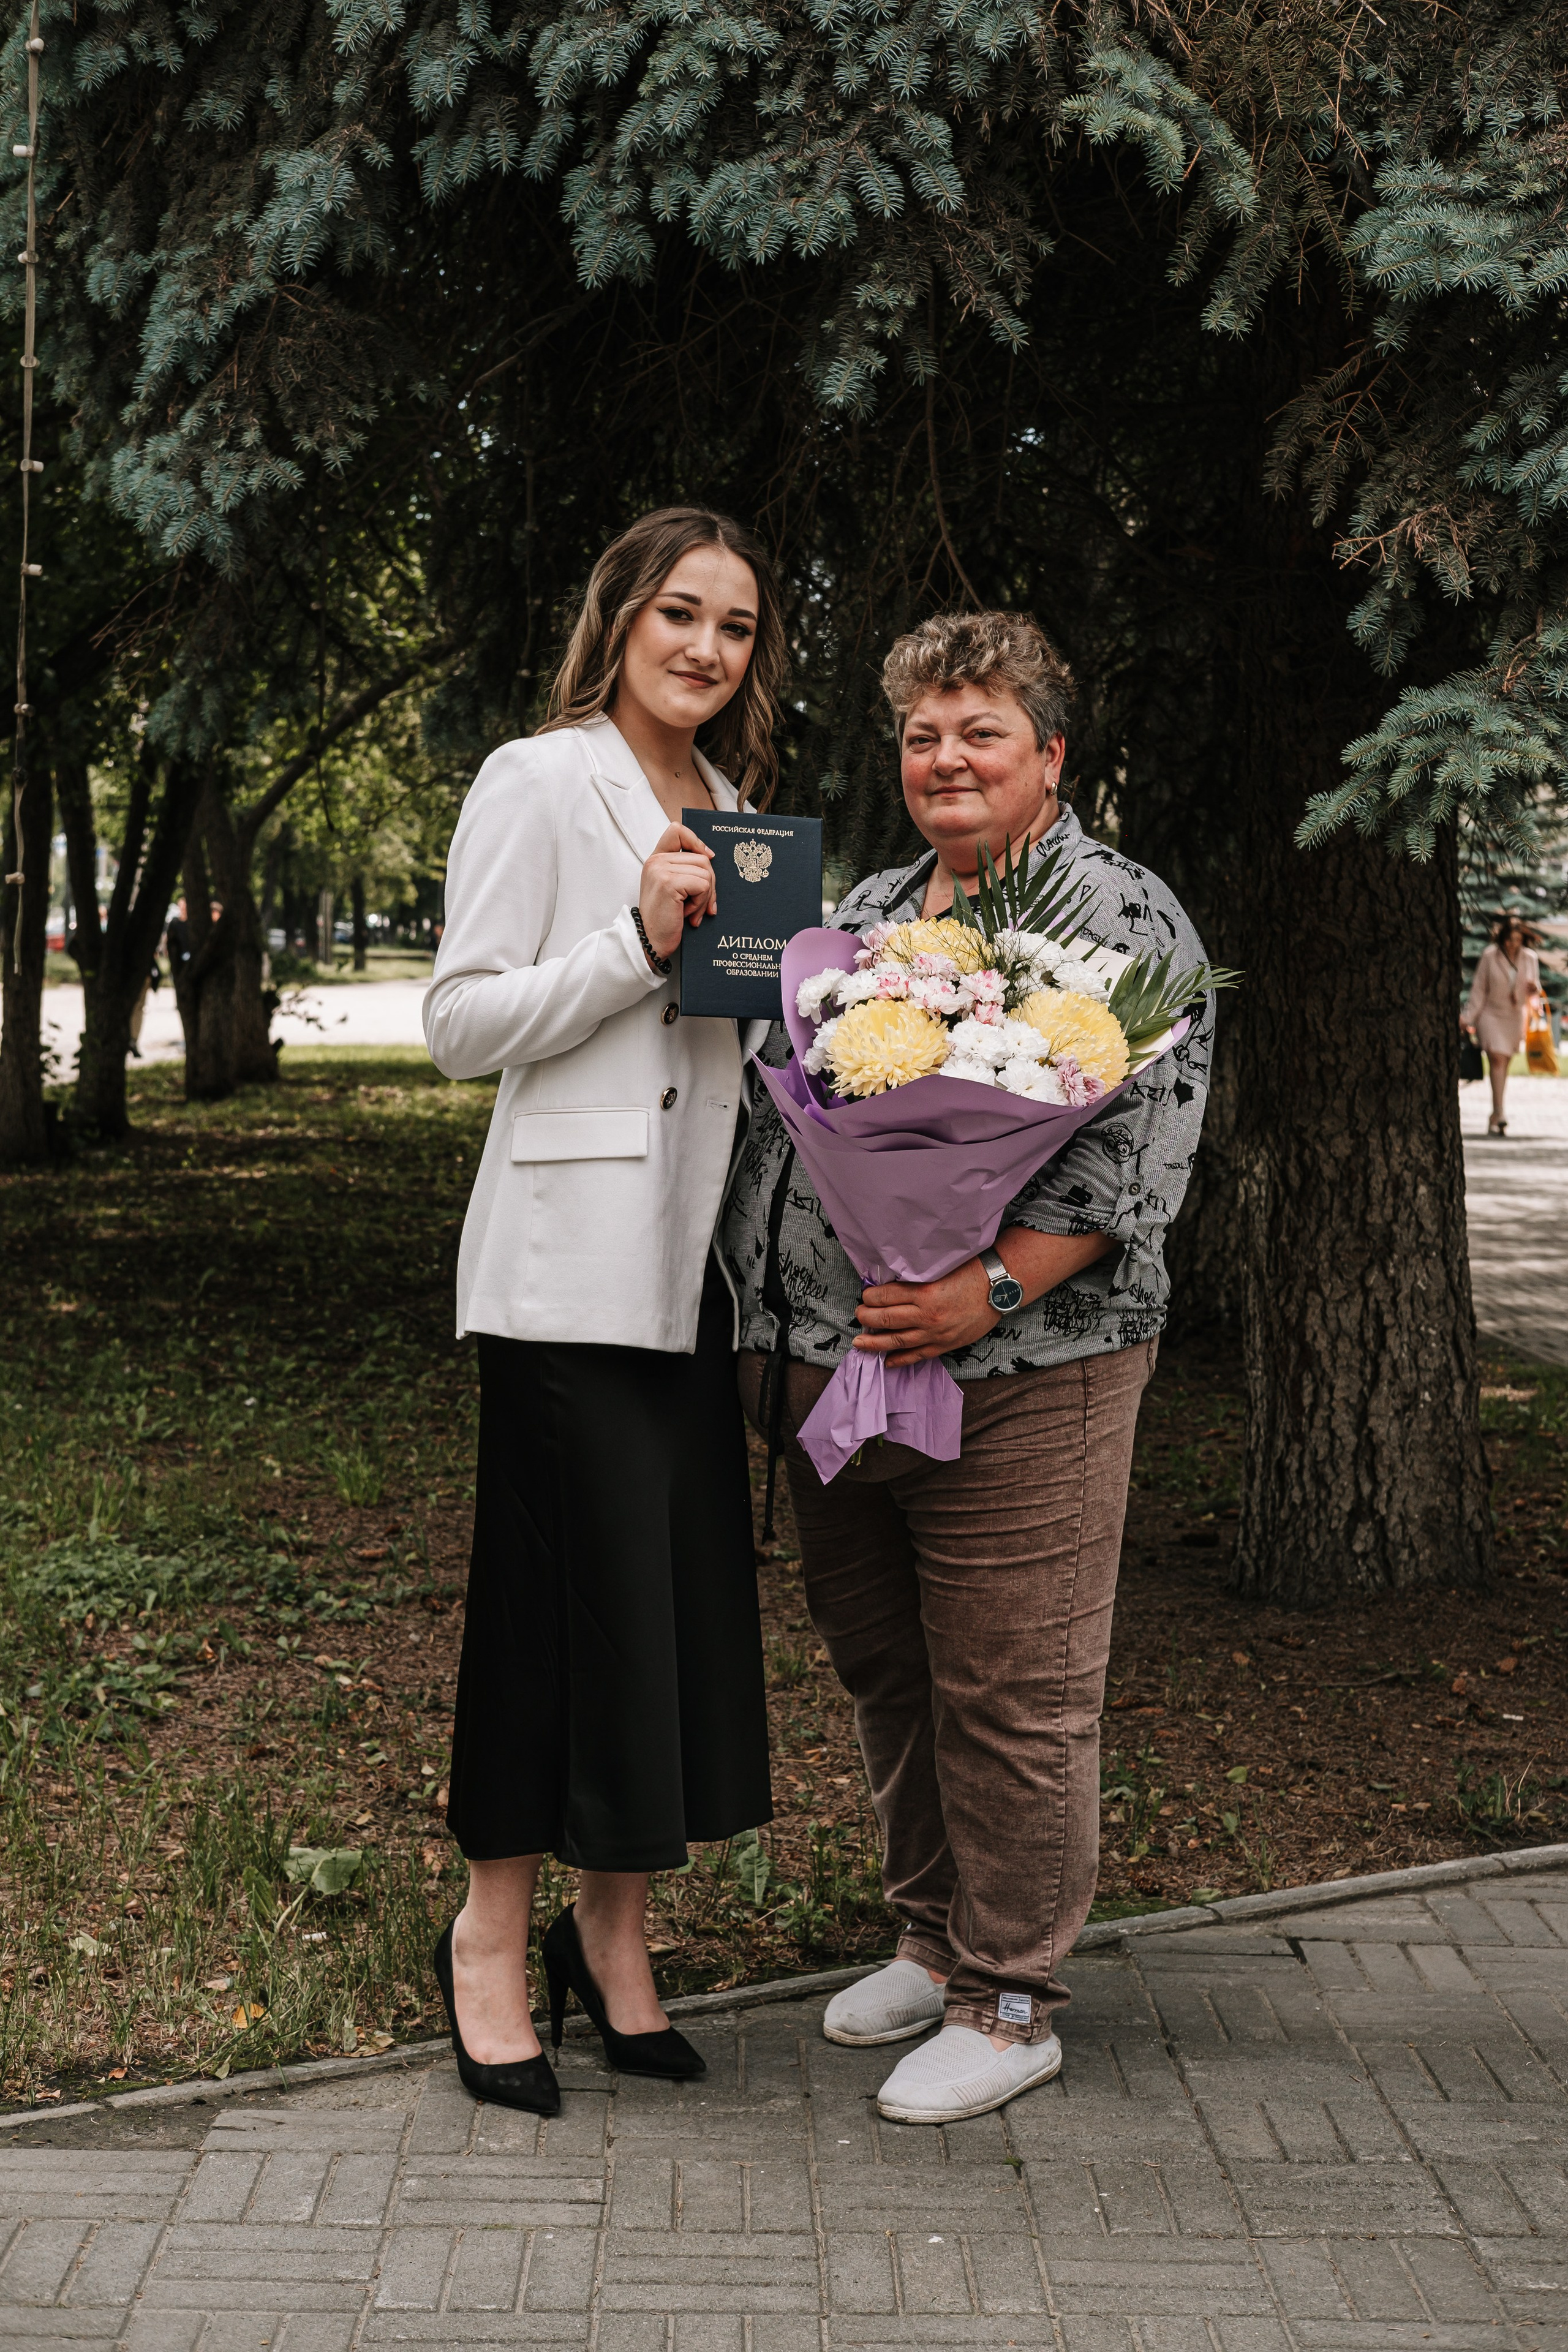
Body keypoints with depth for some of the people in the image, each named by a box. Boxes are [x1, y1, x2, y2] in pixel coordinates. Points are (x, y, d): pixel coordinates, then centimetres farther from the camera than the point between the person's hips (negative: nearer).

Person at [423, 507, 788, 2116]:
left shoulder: (729, 808, 17)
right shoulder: (538, 782, -4)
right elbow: (462, 1024, -9)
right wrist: (640, 940, -18)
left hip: (693, 1258, 7)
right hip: (569, 1258, -7)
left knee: (684, 1591, 8)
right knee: (577, 1590, -3)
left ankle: (612, 1926, 21)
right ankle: (491, 1938, 13)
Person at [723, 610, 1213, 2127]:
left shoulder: (1124, 920, -6)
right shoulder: (865, 910, 16)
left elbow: (1138, 1154, -14)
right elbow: (784, 1107, 21)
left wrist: (990, 1291, -24)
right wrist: (770, 1325, 12)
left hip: (1016, 1376, -7)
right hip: (830, 1364, 8)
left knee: (1008, 1695, -1)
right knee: (881, 1666, 16)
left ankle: (1011, 2002, 13)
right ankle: (933, 1941, 33)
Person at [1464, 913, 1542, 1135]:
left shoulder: (1530, 958, 1)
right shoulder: (1490, 955, -8)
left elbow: (1534, 990, 13)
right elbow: (1479, 988, -4)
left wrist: (1534, 988, -12)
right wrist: (1469, 1019, -6)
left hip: (1515, 1017, 3)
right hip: (1491, 1014, -3)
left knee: (1504, 1065, 7)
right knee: (1497, 1061, -17)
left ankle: (1495, 1118, 15)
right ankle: (1499, 1114, -24)